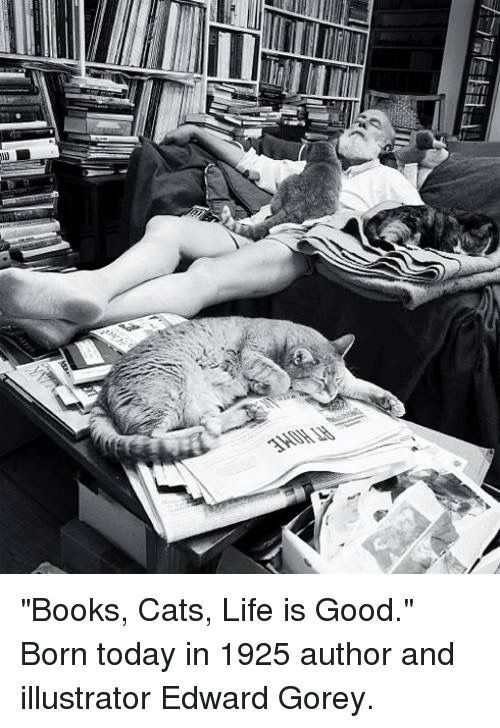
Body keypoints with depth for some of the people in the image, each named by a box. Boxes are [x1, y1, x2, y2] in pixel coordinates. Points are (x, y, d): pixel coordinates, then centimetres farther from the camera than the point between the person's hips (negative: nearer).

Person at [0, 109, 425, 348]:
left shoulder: (386, 179, 27)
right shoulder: (310, 167, 41)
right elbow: (250, 163, 38)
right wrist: (197, 132, 33)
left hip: (303, 246, -6)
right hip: (256, 234, 7)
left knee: (207, 274, -35)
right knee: (163, 225, -22)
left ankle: (75, 320, -55)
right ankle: (97, 285, -51)